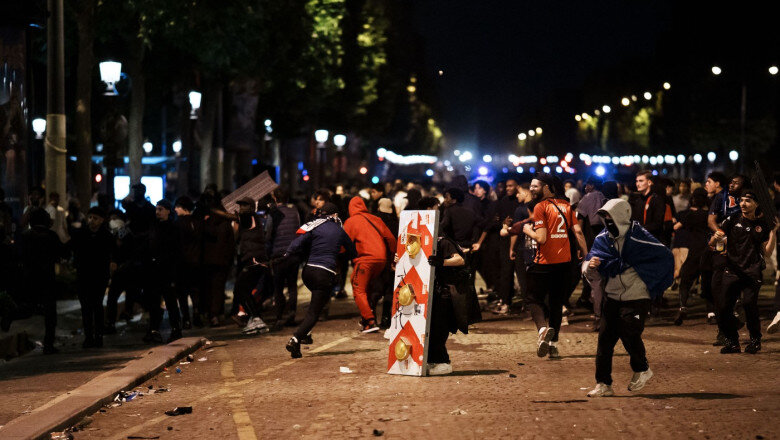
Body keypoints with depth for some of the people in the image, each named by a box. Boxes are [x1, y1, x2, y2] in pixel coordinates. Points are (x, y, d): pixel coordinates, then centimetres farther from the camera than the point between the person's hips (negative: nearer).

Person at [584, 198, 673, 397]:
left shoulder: (638, 238, -13)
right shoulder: (603, 239, 4)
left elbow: (666, 257, -8)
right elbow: (591, 274, 4)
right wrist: (590, 266, -21)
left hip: (637, 297, -5)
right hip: (613, 297, 5)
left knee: (629, 334, -10)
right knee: (605, 338, -1)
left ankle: (642, 370, 18)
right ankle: (603, 384, 4)